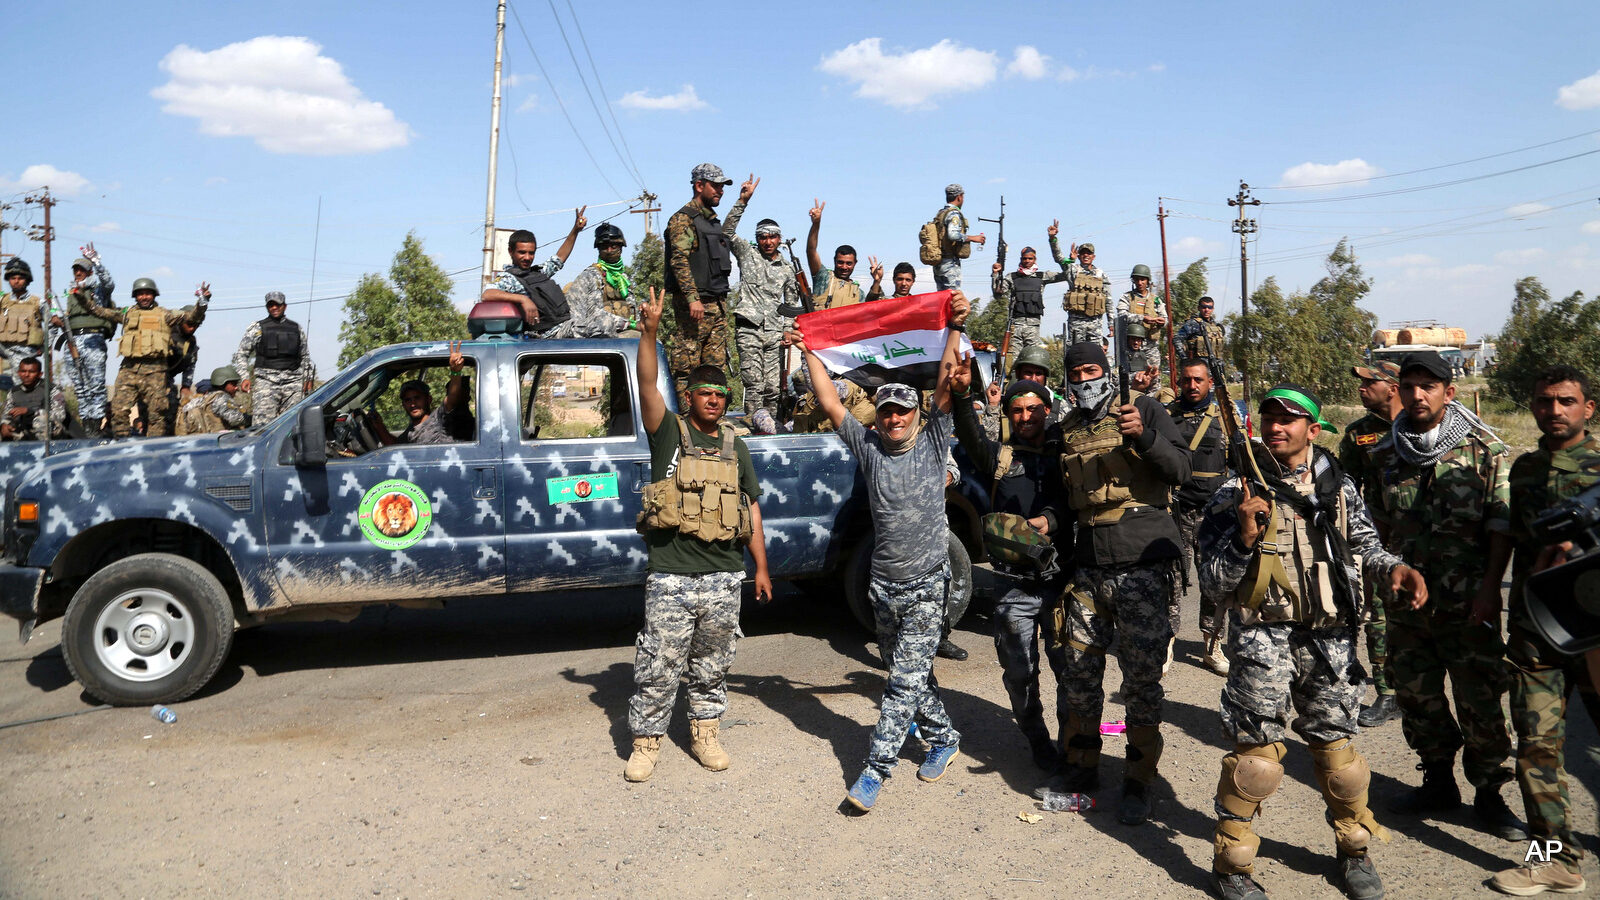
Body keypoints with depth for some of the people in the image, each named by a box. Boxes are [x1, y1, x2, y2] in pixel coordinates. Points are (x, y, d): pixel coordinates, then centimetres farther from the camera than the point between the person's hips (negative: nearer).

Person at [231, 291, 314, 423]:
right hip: (266, 381, -2)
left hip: (293, 381, 3)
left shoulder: (296, 328, 18)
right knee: (264, 422, -13)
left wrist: (307, 378, 15)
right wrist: (245, 377, -4)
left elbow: (305, 356, 25)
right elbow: (240, 354, 9)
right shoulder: (257, 328, 9)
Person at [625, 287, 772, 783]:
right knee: (658, 667, 1)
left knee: (711, 667, 15)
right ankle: (646, 741, 16)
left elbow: (751, 506, 16)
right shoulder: (669, 432, 1)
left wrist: (761, 566, 13)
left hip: (723, 578, 4)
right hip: (671, 577, -4)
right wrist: (649, 334, -30)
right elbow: (648, 387, -16)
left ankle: (705, 734, 30)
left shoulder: (734, 446, 14)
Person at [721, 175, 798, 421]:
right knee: (754, 384, -10)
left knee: (773, 387, 1)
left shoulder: (787, 269, 18)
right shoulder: (747, 254, 9)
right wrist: (743, 201, -11)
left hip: (774, 332, 3)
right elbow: (727, 231, -5)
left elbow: (791, 304, 22)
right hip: (749, 329, -3)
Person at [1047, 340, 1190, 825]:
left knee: (1142, 678, -2)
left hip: (1141, 567, -5)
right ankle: (1081, 766, 26)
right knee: (1079, 671, 10)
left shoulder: (1144, 409, 1)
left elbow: (1181, 470, -9)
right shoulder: (1067, 431, 14)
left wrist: (1143, 436, -22)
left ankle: (1138, 781, 13)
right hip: (1089, 568, 5)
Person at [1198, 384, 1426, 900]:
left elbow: (1365, 545, 18)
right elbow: (1213, 581, -4)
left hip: (1330, 640, 3)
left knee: (1337, 750, 12)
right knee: (1255, 756, -3)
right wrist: (1244, 538, -21)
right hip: (1264, 640, -3)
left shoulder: (1338, 487, 7)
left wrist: (1393, 567, -3)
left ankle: (1354, 851, 36)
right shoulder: (1237, 494, -3)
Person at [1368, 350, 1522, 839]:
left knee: (1480, 698, 2)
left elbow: (1503, 523, -7)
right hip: (1406, 599, 4)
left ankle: (1488, 794, 18)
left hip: (1468, 602, -4)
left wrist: (1490, 587, -13)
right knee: (1417, 695, 12)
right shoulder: (1385, 455, 6)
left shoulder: (1485, 450, -5)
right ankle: (1438, 782, 29)